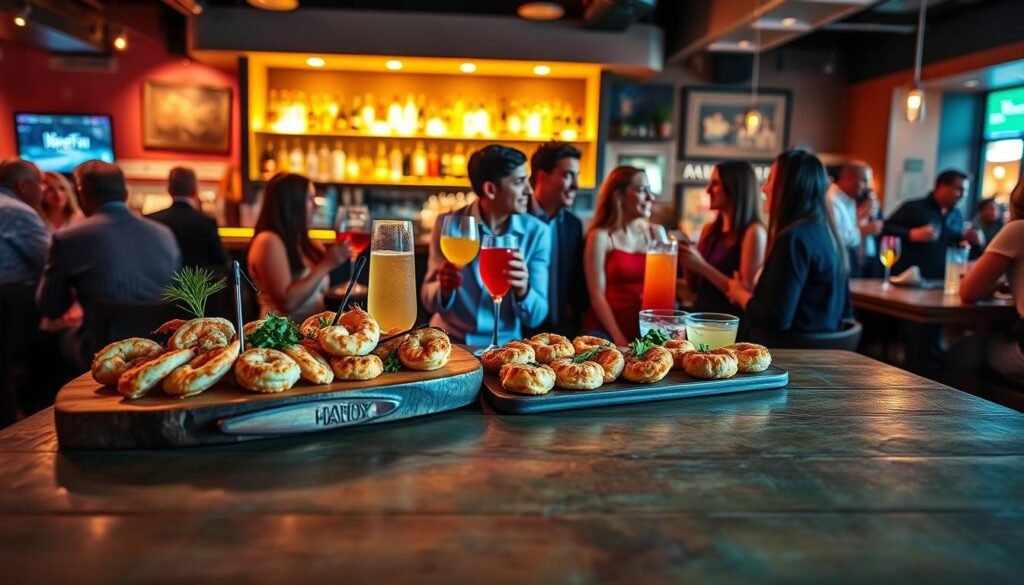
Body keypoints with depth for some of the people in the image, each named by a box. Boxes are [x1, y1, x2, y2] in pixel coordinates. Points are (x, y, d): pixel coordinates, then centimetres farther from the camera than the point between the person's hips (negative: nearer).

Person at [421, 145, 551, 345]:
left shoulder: (536, 232, -3)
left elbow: (535, 317, -4)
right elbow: (429, 301, -1)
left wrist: (522, 291, -25)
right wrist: (444, 290, -22)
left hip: (502, 344, 1)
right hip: (449, 340, -1)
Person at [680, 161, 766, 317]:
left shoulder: (753, 232, -8)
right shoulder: (710, 230, 10)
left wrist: (702, 266, -15)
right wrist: (686, 260, -1)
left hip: (730, 321, -5)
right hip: (702, 314, 5)